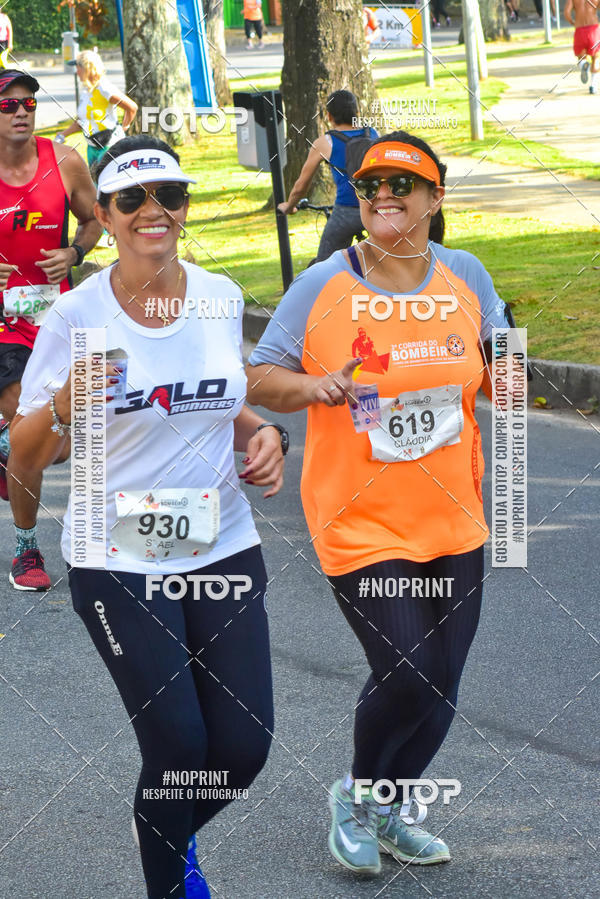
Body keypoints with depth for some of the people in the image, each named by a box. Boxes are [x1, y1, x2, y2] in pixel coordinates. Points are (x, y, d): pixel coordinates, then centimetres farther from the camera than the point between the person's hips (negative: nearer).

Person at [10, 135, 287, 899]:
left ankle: (171, 834, 35)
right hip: (119, 564, -4)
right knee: (179, 745, -8)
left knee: (244, 748, 2)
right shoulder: (76, 316, -9)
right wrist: (64, 405, -26)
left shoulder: (221, 298, 2)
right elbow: (27, 458, -6)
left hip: (223, 550, 4)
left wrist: (263, 436, 0)